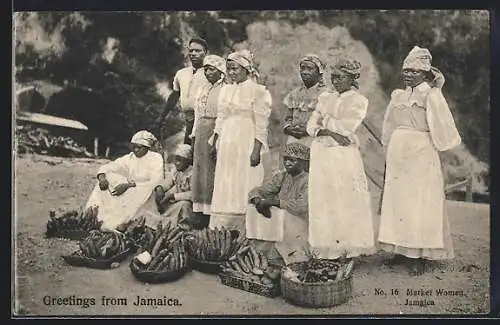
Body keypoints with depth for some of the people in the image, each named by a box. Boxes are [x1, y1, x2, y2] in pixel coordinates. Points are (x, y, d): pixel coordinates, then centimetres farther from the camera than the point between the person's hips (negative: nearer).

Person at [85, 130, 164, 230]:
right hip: (129, 191, 5)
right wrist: (102, 176, -19)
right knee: (108, 177, -9)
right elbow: (107, 167, 5)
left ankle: (112, 225, -38)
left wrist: (129, 185, -28)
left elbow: (155, 183, -20)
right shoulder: (129, 158, 6)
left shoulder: (156, 158, -8)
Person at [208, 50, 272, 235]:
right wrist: (215, 143, 13)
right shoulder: (225, 90, 15)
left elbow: (261, 124, -10)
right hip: (227, 143, 6)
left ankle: (245, 232, -2)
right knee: (224, 184, 5)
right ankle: (221, 229, 9)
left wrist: (257, 150, -17)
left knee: (244, 185, -6)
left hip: (246, 143, -6)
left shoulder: (258, 91, -4)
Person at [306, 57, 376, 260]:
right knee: (323, 200, 2)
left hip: (344, 155, -4)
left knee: (346, 199, -5)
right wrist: (330, 133, -10)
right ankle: (327, 246, 8)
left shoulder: (359, 100, 3)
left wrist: (326, 120, 0)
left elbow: (347, 126, -10)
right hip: (321, 153, 4)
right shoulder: (325, 98, 16)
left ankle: (349, 246, 2)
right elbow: (312, 125, 7)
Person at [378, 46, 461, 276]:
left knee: (419, 202, -4)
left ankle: (418, 256, 1)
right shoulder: (398, 96, 13)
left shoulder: (431, 96, -6)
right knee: (396, 199, 6)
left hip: (420, 153, -6)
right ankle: (402, 250, 14)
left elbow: (442, 128, -9)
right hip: (397, 153, 6)